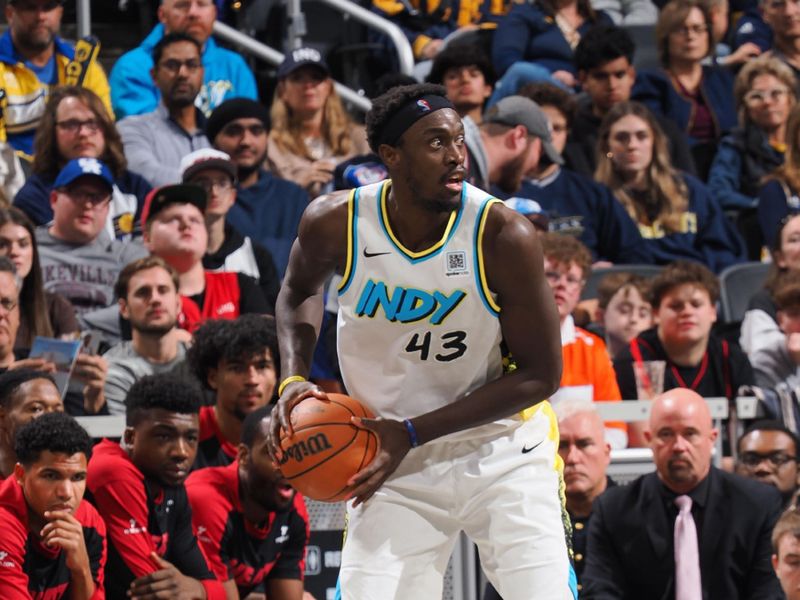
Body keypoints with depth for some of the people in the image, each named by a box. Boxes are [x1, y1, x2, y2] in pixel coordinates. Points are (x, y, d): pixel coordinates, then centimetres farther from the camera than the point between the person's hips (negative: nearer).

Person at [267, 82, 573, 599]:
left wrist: (412, 433, -19)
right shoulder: (336, 223, -13)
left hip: (502, 452, -2)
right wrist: (294, 380, -7)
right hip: (398, 465, 2)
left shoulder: (502, 236, -21)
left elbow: (541, 375, -14)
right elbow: (301, 290, 12)